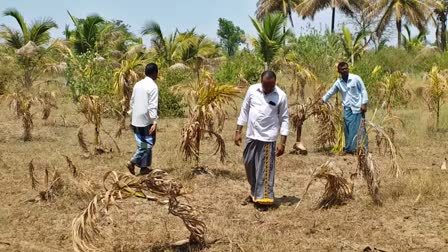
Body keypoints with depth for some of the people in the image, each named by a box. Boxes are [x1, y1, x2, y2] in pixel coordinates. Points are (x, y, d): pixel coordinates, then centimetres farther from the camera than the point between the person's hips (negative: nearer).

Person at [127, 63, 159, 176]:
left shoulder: (137, 84, 8)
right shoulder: (153, 86, -14)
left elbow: (132, 102, 14)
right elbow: (152, 106, -20)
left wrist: (132, 118, 22)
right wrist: (155, 122, -21)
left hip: (136, 120, 7)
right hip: (146, 120, -7)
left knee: (142, 144, 14)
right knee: (147, 144, 5)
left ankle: (144, 167, 13)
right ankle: (133, 162, -1)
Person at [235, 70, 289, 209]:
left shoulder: (281, 96, -8)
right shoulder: (252, 90, 0)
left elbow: (284, 119, -5)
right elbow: (244, 111, 7)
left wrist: (282, 142, -9)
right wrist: (238, 131, 5)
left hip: (268, 138, -4)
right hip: (251, 136, 4)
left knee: (265, 170, -1)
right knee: (249, 165, 13)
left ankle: (263, 198, 10)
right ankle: (254, 193, 32)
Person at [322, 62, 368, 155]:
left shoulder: (356, 78, -7)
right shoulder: (338, 82, 4)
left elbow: (363, 90, -4)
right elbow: (330, 92, 15)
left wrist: (364, 104, -10)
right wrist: (323, 100, 9)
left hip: (357, 108, -4)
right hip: (347, 108, 4)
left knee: (359, 129, -4)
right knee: (347, 129, 3)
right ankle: (349, 149, 13)